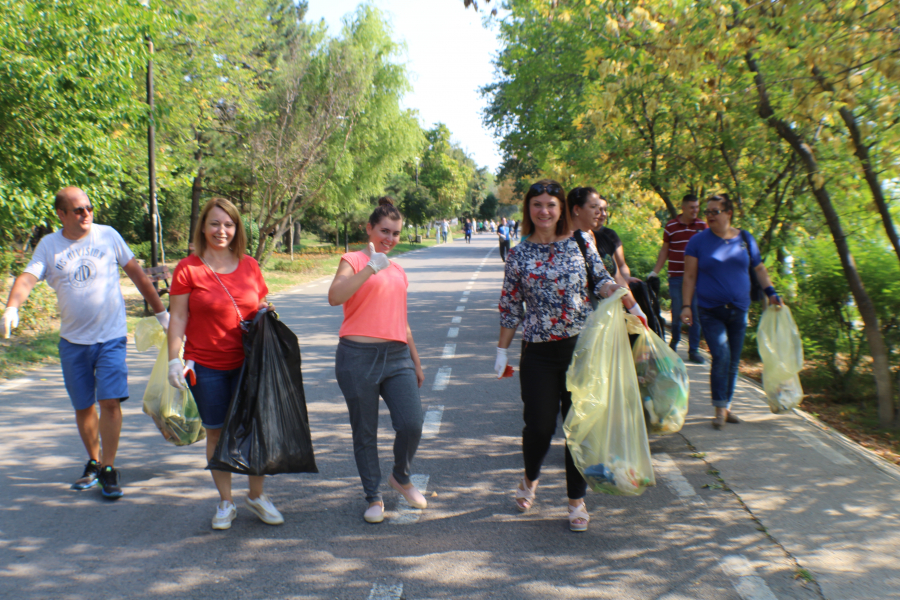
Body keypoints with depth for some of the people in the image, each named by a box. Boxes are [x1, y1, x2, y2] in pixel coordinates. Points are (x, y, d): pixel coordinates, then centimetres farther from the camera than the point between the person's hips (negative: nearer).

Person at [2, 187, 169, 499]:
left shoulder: (108, 235, 0)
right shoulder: (48, 245, 2)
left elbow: (137, 274, 7)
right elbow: (28, 277, -12)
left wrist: (161, 311, 10)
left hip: (111, 336, -2)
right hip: (73, 340, 2)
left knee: (110, 402, -9)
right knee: (83, 407, 10)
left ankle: (108, 468, 2)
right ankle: (93, 461, 29)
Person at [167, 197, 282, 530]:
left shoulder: (250, 266, 8)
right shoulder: (188, 269, -2)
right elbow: (178, 319, -2)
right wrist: (174, 359, -10)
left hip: (248, 363, 2)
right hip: (206, 366, -2)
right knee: (217, 432, 7)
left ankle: (257, 496, 21)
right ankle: (225, 502, 22)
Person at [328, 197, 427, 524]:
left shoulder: (398, 271, 18)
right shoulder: (354, 260, 0)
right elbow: (335, 297, -20)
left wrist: (416, 362, 27)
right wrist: (372, 267, -24)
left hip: (397, 356, 4)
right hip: (359, 357, -4)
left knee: (412, 425, -9)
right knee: (365, 433, 4)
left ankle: (401, 478, 20)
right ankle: (373, 497, 22)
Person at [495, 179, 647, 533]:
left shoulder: (580, 241, 4)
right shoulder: (519, 254, 3)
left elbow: (601, 280, 8)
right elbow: (510, 307, 8)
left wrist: (631, 305, -9)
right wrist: (502, 350, 8)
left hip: (582, 345, 1)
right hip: (538, 352, -1)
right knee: (539, 425, 0)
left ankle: (577, 501, 21)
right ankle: (530, 479, 33)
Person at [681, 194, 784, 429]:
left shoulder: (745, 239, 6)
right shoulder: (698, 241, -2)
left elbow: (759, 269, 16)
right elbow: (690, 277, -1)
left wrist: (771, 292, 4)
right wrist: (686, 305, -8)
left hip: (739, 310, 3)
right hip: (710, 311, -3)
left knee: (733, 361, 8)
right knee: (721, 355, -18)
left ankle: (726, 407, 22)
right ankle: (720, 410, -10)